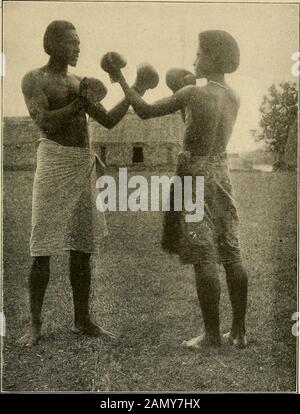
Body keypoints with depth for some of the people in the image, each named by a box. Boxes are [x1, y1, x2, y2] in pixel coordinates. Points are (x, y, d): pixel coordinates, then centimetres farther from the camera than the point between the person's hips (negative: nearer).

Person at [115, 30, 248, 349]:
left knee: (204, 258, -3)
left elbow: (146, 112, -7)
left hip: (195, 176, -7)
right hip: (221, 174, 7)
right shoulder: (234, 98, 8)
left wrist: (122, 81, 5)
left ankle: (212, 335, 3)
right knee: (231, 256, 8)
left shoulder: (192, 93, -12)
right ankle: (239, 332, 16)